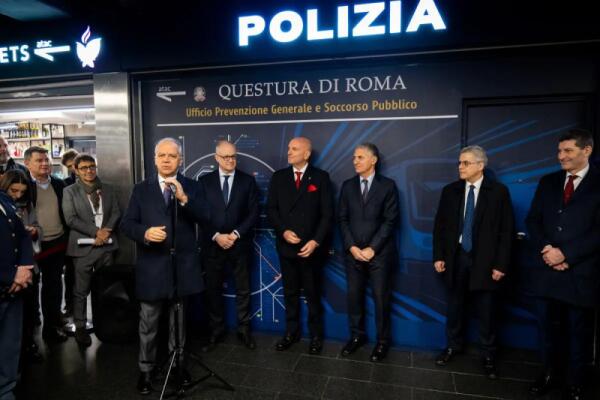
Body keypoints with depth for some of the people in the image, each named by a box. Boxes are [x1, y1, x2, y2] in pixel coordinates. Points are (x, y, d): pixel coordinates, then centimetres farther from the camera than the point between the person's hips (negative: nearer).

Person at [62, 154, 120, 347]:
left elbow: (116, 213, 5)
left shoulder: (108, 189, 11)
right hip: (83, 246, -3)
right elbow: (71, 219, -8)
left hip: (106, 244, 3)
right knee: (81, 290, 2)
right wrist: (96, 231, -15)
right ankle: (80, 327, 14)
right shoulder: (70, 191, 1)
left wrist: (106, 230, -12)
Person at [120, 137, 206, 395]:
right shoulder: (141, 189, 3)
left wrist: (184, 198, -28)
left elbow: (203, 217, -13)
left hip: (182, 265, 0)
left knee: (178, 320, 17)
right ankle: (146, 369, 30)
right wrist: (145, 233, -22)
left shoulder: (192, 187, 1)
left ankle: (177, 363, 35)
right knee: (148, 323, 11)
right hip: (151, 266, 0)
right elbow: (126, 224, -2)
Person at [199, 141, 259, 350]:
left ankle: (244, 329, 22)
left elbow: (253, 212, -3)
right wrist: (216, 236, -12)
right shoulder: (205, 181, 3)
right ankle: (216, 330, 25)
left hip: (240, 244, 0)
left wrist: (236, 234, -13)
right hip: (213, 244, 1)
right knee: (213, 289, 10)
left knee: (243, 289, 8)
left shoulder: (248, 180, 2)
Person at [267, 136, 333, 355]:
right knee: (290, 292, 13)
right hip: (286, 245, 3)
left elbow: (327, 213, -6)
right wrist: (283, 231, -12)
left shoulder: (321, 177, -2)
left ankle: (316, 335, 25)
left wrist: (316, 241, -14)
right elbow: (271, 209, 3)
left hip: (310, 246, -2)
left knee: (312, 293, 10)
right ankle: (291, 332, 28)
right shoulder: (279, 177, 6)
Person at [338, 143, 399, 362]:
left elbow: (390, 220, -7)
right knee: (354, 297, 9)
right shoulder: (348, 185, 7)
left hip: (380, 253, -3)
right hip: (353, 252, 3)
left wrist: (372, 248, -12)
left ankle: (382, 341, 23)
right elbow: (342, 219, 4)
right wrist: (352, 247, -7)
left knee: (381, 298, 6)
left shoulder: (388, 185, -2)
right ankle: (357, 335, 28)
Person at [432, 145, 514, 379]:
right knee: (455, 306, 14)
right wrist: (438, 256, -1)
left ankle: (488, 355, 26)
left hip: (485, 260, -2)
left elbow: (507, 230, -6)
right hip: (457, 257, 3)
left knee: (486, 311, 8)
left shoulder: (499, 191, -5)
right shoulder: (450, 191, 2)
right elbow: (439, 226, 5)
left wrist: (501, 264, -10)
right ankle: (453, 346, 32)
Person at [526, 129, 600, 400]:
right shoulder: (548, 182, 8)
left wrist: (566, 254, -16)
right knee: (547, 327, 14)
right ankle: (549, 375, 31)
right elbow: (532, 221, 6)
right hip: (546, 269, 3)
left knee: (577, 331, 12)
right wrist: (546, 250, -10)